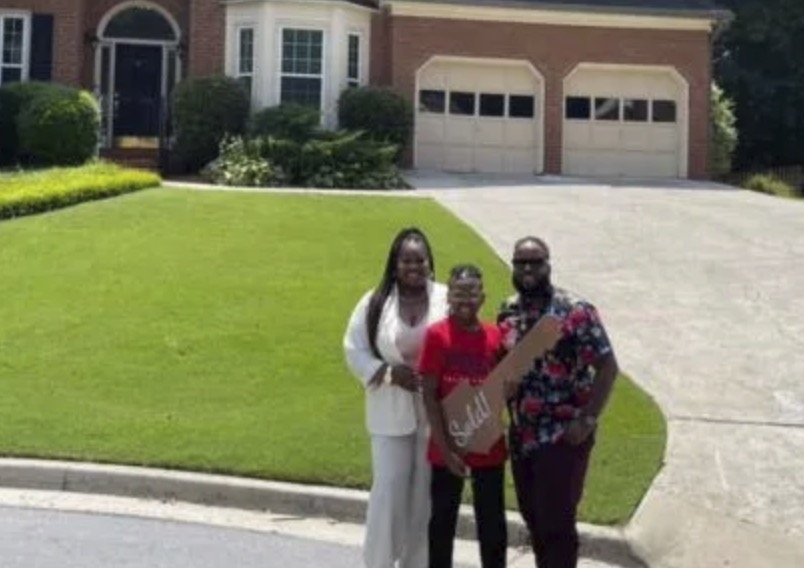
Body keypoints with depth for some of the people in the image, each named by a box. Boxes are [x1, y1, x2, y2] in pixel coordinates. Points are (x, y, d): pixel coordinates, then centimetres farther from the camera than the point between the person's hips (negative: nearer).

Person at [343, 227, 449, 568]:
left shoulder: (448, 300, -5)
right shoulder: (375, 303, -2)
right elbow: (354, 351, 1)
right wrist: (389, 372, -14)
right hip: (391, 413, 0)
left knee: (426, 491, 11)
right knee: (388, 488, 0)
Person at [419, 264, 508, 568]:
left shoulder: (495, 336, -1)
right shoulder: (437, 335, -10)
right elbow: (429, 395, -11)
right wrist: (445, 448, -15)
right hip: (449, 447, -3)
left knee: (492, 523, 12)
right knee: (443, 520, 11)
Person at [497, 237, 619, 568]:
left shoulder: (575, 311, -13)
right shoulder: (507, 313, 6)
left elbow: (607, 367, -12)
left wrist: (587, 420, -17)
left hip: (564, 436, -6)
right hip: (521, 435, 6)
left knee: (556, 521, -2)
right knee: (533, 518, 15)